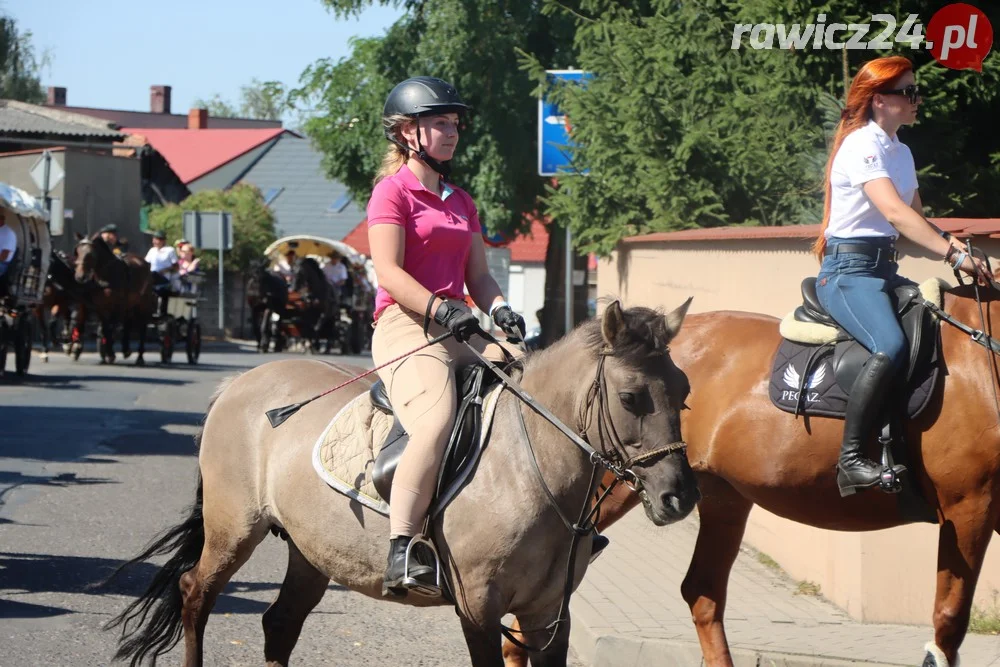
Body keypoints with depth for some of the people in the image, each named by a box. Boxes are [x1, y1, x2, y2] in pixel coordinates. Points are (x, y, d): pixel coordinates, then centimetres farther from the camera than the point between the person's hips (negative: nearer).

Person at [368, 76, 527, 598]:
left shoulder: (461, 202, 25)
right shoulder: (393, 190, 0)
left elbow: (477, 274, 20)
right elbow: (389, 271, -11)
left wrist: (499, 309, -1)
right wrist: (441, 309, -23)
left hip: (458, 328, 8)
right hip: (405, 324, -8)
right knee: (437, 421, -33)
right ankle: (401, 554, -35)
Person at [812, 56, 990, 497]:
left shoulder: (901, 152, 17)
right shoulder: (861, 145, -12)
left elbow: (916, 218, 21)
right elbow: (894, 212, -25)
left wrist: (953, 247, 1)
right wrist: (954, 254, -31)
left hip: (884, 269, 10)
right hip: (847, 270, -10)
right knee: (891, 347, -32)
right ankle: (851, 460, -31)